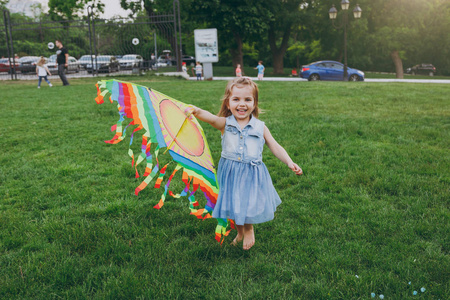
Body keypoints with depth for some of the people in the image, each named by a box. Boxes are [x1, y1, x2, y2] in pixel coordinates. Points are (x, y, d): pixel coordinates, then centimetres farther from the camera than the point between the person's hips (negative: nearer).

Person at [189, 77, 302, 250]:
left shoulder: (260, 127, -3)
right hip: (231, 173, 1)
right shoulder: (225, 124, -8)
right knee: (233, 205, 15)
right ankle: (239, 232, 45)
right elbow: (212, 119, -29)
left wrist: (290, 163, -13)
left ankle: (249, 230, 37)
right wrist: (197, 111, -51)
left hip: (252, 175, -1)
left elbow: (275, 147, 1)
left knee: (249, 205, 2)